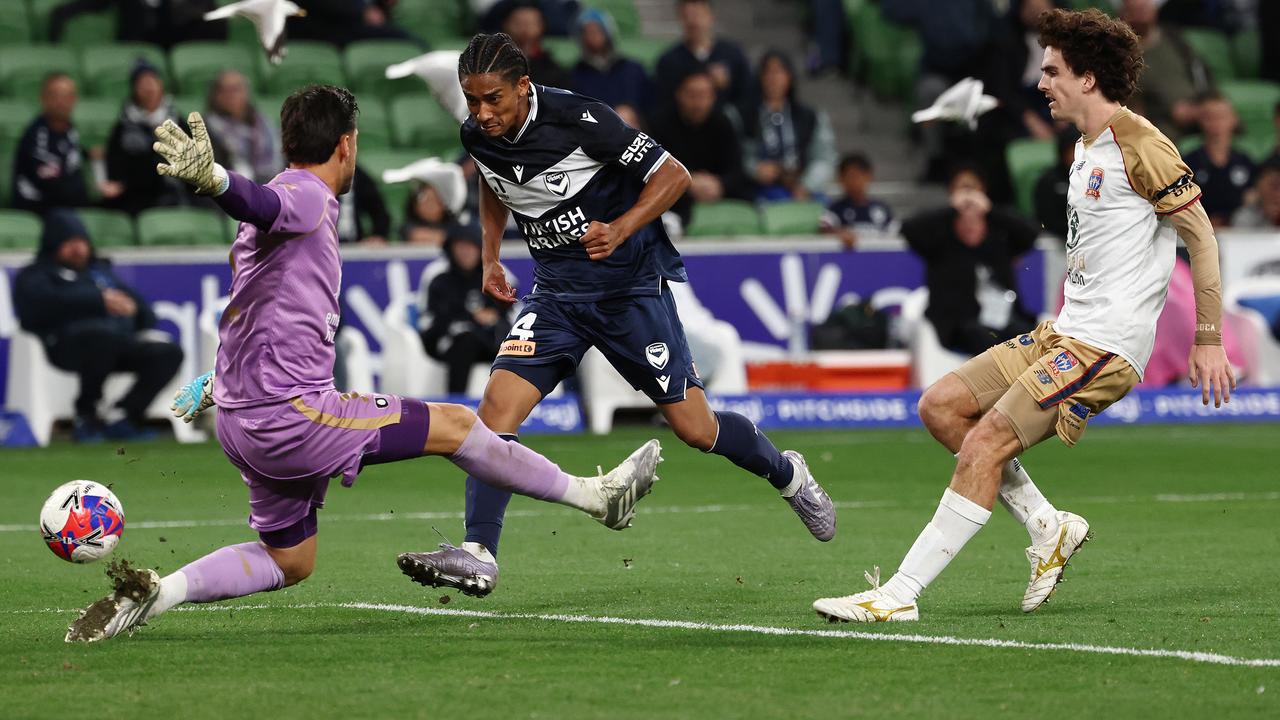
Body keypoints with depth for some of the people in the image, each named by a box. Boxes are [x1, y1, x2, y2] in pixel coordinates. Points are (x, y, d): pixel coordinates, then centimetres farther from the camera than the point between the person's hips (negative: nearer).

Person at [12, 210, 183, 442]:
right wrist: (100, 301, -13)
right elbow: (47, 303, -6)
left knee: (169, 353, -20)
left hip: (123, 340, 6)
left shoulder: (101, 271, 37)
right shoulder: (34, 276, 18)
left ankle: (118, 418, -21)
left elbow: (134, 300, 28)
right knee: (103, 334, -41)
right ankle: (86, 415, -23)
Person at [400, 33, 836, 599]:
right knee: (498, 404, -17)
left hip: (631, 284, -4)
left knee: (695, 429, 3)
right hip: (556, 291, 4)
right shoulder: (477, 136, -6)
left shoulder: (577, 118, -23)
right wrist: (491, 257, 10)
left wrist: (620, 230, -28)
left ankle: (786, 473, 33)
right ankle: (478, 556, -18)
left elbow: (673, 175, -15)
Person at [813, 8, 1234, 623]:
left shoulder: (1139, 146, -13)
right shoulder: (1086, 147, 16)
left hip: (1106, 344, -10)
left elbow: (1201, 235, -12)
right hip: (1063, 334, 10)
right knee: (940, 406, 4)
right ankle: (1048, 528, 8)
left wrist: (1208, 341, -13)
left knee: (984, 445, -18)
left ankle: (900, 594, -17)